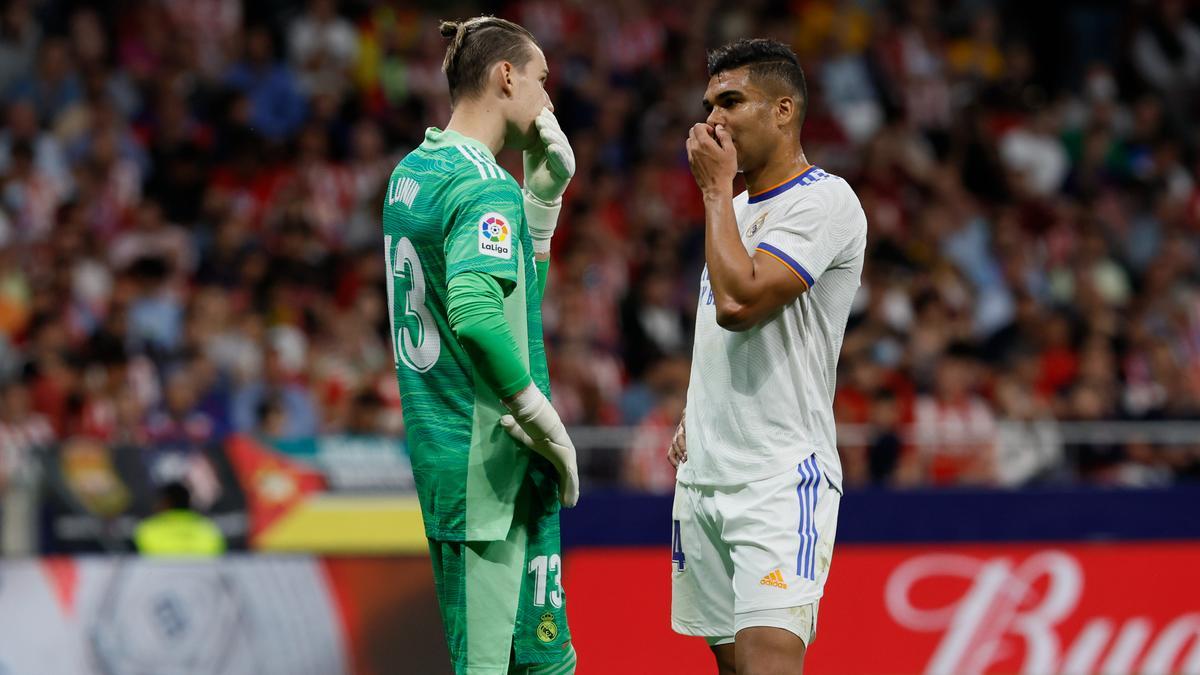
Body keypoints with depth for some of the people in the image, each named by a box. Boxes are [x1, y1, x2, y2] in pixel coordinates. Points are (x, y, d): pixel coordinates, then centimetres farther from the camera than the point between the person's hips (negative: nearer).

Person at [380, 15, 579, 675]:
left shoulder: (413, 171, 13)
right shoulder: (486, 187, -16)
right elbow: (475, 313, -31)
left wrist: (544, 190, 12)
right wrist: (547, 426, -21)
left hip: (439, 446, 10)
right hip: (491, 462, -10)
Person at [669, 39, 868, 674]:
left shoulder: (823, 201, -11)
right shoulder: (738, 208, 18)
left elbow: (738, 301, -22)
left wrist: (715, 187, -11)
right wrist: (693, 419, 14)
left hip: (780, 479, -9)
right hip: (704, 474, 9)